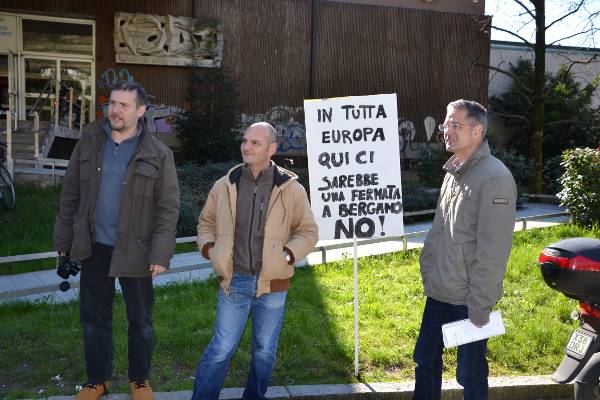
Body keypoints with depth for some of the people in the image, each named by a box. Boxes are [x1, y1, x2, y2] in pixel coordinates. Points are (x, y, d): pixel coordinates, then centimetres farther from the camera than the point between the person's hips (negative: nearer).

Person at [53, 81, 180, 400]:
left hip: (135, 250, -2)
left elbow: (168, 208, -9)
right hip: (93, 248, 3)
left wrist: (160, 253, -16)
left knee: (140, 321, 12)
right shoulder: (89, 142, 1)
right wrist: (64, 239, 6)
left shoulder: (157, 154, -8)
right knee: (94, 319, 14)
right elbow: (70, 195, 6)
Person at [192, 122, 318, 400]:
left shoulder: (291, 189, -4)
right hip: (234, 282, 0)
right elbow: (206, 222, 15)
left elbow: (308, 231, 4)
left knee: (265, 351, 15)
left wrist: (288, 254, -11)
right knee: (221, 349, 4)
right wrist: (209, 248, -2)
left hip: (272, 284, 0)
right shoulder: (225, 185, 1)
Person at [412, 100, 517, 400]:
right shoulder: (453, 172, 9)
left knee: (470, 375, 8)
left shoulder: (495, 179, -18)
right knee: (425, 361, 18)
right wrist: (427, 272, 12)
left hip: (467, 300, -7)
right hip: (438, 294, 8)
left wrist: (480, 309, -19)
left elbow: (493, 252, -20)